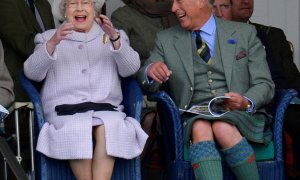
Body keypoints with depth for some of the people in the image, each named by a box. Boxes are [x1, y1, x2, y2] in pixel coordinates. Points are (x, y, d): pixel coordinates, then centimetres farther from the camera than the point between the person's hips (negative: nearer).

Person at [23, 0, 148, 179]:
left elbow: (130, 69, 5)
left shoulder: (116, 36, 24)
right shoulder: (48, 37, 22)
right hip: (65, 109, 0)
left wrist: (114, 37, -12)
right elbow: (33, 73, 5)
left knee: (108, 127, -34)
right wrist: (53, 43, -12)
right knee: (77, 130, -34)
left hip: (105, 108, 1)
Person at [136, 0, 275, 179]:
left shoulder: (245, 33, 9)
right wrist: (150, 71, -15)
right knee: (201, 129, -34)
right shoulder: (166, 40, 14)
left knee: (224, 128, -35)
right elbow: (146, 85, 10)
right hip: (194, 118, 1)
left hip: (239, 114, -1)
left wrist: (246, 103, -17)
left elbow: (264, 85, 6)